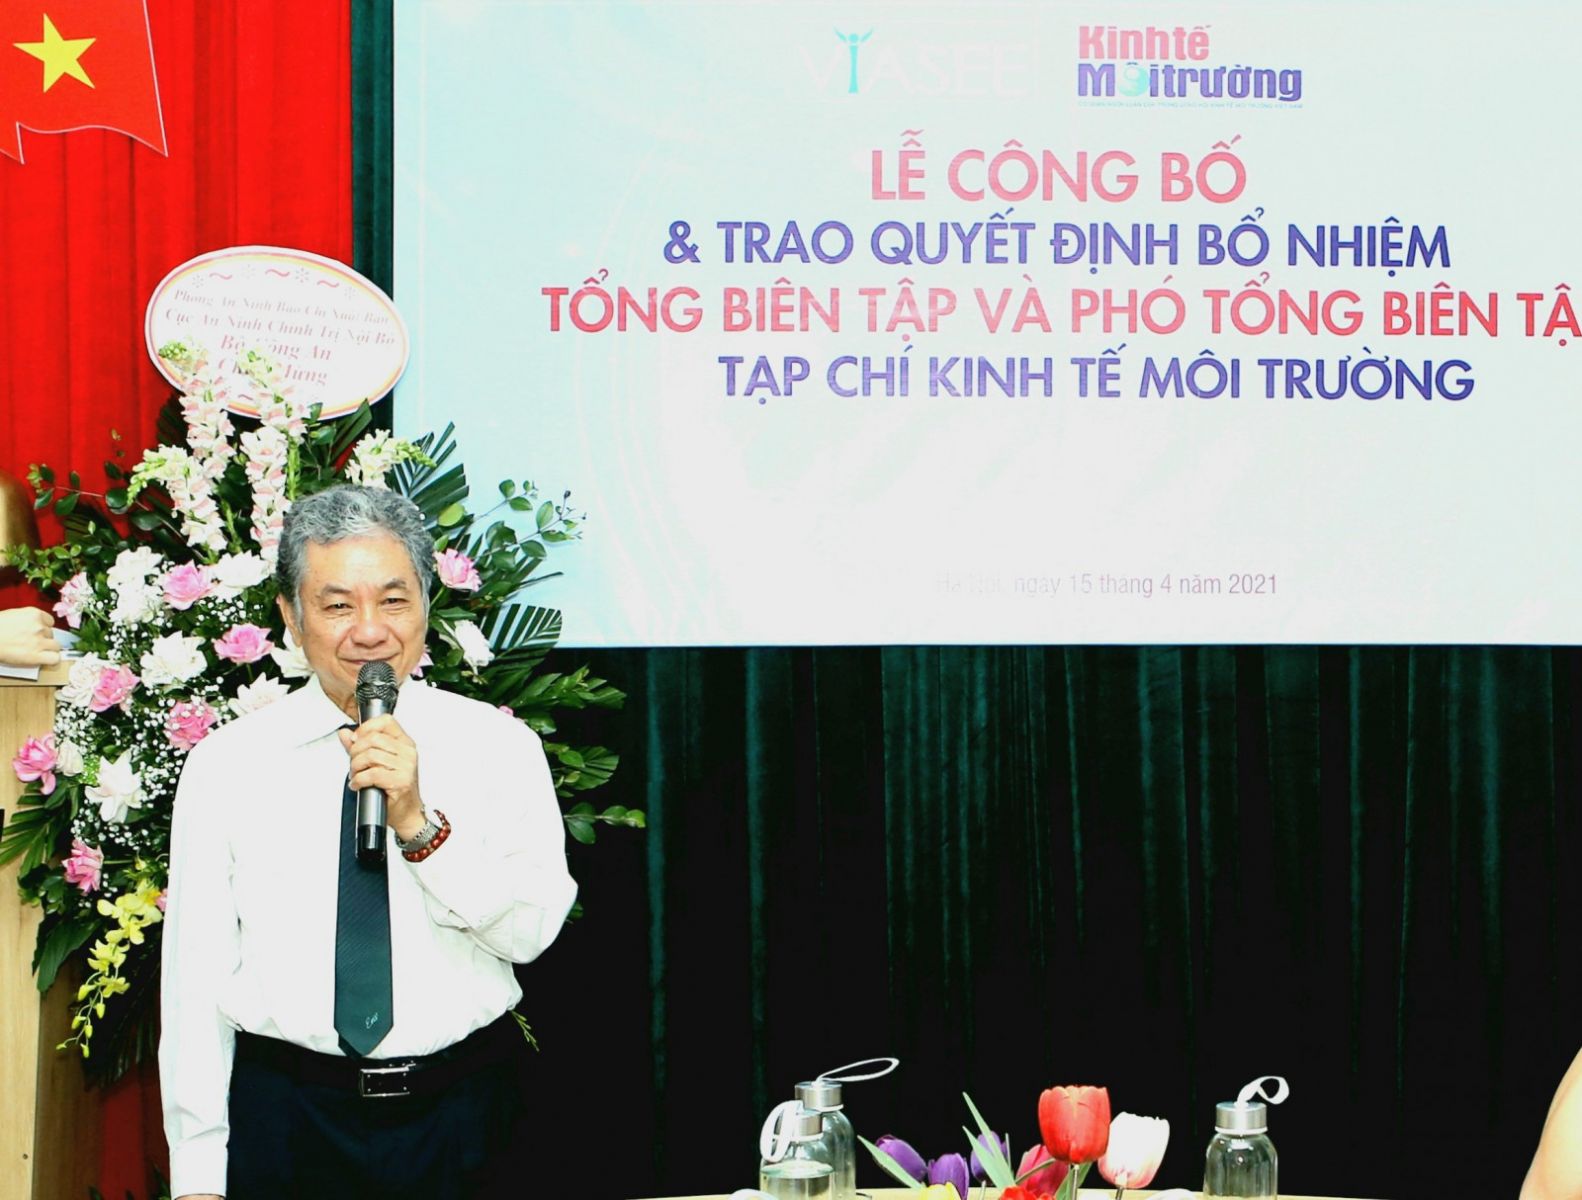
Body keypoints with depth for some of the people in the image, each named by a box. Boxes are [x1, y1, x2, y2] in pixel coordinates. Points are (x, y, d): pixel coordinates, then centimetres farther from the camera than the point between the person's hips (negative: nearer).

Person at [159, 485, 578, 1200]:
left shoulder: (498, 745, 0)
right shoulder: (225, 765, 0)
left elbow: (531, 931, -8)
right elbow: (195, 979, -2)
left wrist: (420, 824, -21)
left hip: (466, 1114, 0)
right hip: (284, 1117, 0)